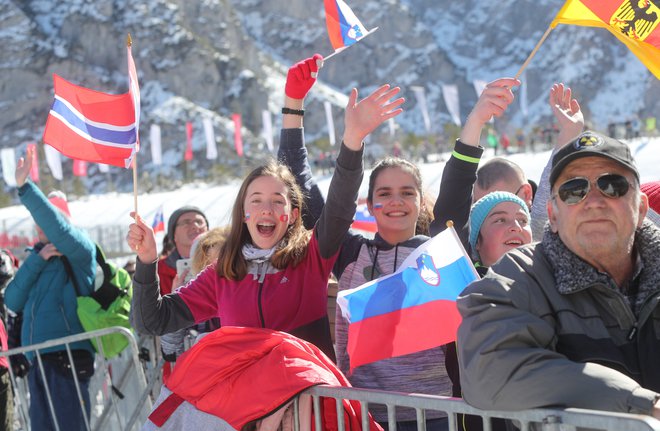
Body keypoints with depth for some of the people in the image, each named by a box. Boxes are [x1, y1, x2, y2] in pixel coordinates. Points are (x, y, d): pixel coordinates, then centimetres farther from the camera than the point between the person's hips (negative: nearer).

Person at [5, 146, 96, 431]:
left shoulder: (80, 250, 2)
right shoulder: (36, 259, 21)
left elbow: (58, 229, -21)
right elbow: (12, 301, 8)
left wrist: (25, 187, -24)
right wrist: (36, 259, -3)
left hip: (67, 357, -7)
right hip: (36, 360, 7)